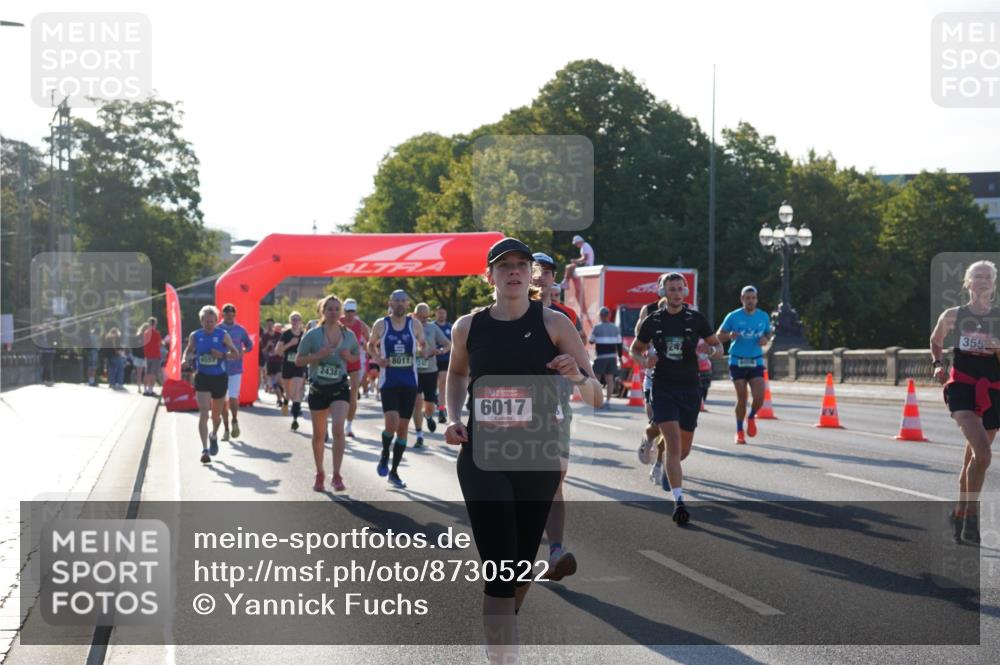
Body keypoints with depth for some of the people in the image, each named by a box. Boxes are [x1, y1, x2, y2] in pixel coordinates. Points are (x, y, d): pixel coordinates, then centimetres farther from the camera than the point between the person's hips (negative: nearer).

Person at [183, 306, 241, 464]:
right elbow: (188, 352, 16)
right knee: (203, 413, -14)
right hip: (202, 378, 0)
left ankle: (214, 436, 48)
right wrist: (188, 359, -7)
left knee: (216, 414, 15)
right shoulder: (195, 336, 1)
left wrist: (223, 355, -20)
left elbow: (236, 353, -2)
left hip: (219, 378, 0)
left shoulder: (223, 335, -3)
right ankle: (205, 449, -16)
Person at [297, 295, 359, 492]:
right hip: (318, 388, 0)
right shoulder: (313, 335, -6)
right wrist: (318, 355, -20)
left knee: (338, 428, -19)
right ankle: (319, 474, 29)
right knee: (319, 435, 10)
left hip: (340, 388, 0)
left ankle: (336, 475, -13)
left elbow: (357, 356, 15)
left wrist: (349, 356, -8)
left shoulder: (349, 335, 0)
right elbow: (298, 360, -5)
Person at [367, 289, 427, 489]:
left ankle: (394, 472, 17)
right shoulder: (381, 325, 0)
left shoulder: (414, 325, 2)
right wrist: (377, 358, -4)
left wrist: (423, 349, -11)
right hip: (389, 381, -2)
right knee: (392, 422, -19)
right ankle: (385, 455, 11)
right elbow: (371, 344, 15)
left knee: (403, 427, 6)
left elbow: (423, 345, 13)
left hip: (409, 382, 2)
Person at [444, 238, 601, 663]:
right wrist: (452, 418, 6)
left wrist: (577, 377, -25)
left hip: (538, 461, 1)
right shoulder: (468, 328, 0)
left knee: (522, 564, 14)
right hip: (482, 459, -1)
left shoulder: (553, 324, -4)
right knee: (500, 565, -13)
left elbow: (595, 397, -4)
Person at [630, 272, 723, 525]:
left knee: (684, 449, 10)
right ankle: (678, 501, -19)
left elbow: (718, 346, 9)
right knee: (673, 443, -17)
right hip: (663, 388, -2)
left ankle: (664, 463, 46)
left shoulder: (695, 319, 2)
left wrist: (712, 351, -15)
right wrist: (643, 360, -7)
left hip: (690, 389, 2)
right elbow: (635, 349, 15)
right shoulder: (653, 321, 2)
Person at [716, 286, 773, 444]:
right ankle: (739, 431, 15)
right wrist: (729, 336, -20)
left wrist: (766, 340, -5)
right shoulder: (733, 316, -3)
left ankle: (751, 418, 21)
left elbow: (768, 334, 19)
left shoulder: (763, 317, 5)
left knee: (759, 397, -11)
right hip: (737, 362, -2)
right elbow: (718, 335, 2)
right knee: (742, 398, -3)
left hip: (756, 362, 2)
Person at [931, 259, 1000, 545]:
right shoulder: (952, 316, 4)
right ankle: (971, 516, -11)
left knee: (974, 458, 12)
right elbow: (936, 342, 21)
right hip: (961, 387, -2)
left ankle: (959, 513, 32)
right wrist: (939, 364, 5)